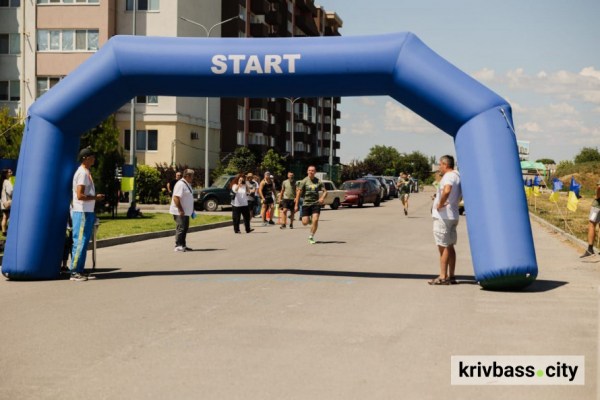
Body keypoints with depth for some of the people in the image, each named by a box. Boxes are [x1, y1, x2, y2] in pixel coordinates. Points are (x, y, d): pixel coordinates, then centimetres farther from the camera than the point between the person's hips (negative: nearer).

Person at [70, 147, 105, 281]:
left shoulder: (86, 172, 17)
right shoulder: (82, 173, -14)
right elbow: (80, 195, -21)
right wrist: (96, 197, -11)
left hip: (87, 212, 10)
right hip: (82, 212, -10)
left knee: (84, 242, 12)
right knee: (80, 242, -7)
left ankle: (80, 270, 17)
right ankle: (74, 272, -3)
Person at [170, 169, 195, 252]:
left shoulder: (187, 184, 16)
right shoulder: (180, 184, -17)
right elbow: (176, 198, -23)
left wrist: (192, 210, 20)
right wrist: (181, 210, -25)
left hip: (186, 212, 10)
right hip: (180, 212, -10)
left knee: (185, 228, 13)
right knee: (181, 228, -10)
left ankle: (183, 245, 20)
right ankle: (178, 246, -7)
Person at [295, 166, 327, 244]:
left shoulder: (318, 181, 2)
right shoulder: (304, 181, -2)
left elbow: (325, 191, 5)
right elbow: (299, 193, -2)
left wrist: (322, 198, -17)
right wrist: (296, 205, -5)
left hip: (316, 203, 1)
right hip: (306, 203, -1)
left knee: (315, 220, -15)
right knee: (305, 222, -5)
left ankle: (311, 237, 1)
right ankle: (309, 220, 34)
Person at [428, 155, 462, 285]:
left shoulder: (448, 176, -15)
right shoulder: (457, 176, 16)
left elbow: (447, 190, -37)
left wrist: (440, 203, -23)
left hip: (443, 216, -10)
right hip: (453, 216, 10)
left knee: (443, 246, -4)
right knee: (449, 247, 14)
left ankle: (443, 277, -1)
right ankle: (451, 276, 18)